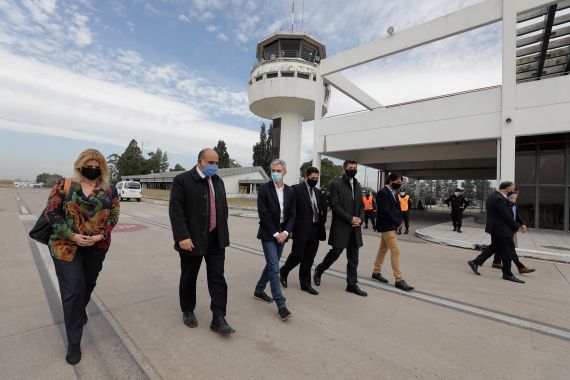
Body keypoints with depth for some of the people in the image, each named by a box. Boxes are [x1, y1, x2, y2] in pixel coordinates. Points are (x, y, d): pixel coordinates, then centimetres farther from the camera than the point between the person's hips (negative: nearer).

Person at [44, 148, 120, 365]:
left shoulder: (109, 190, 1)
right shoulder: (64, 186, -2)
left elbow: (113, 215, 1)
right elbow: (52, 213, -5)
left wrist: (101, 235, -15)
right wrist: (72, 236, -16)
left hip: (97, 247, 2)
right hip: (66, 246, -2)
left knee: (88, 286, 18)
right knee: (73, 290, -2)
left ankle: (78, 313, 49)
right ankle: (73, 342, 12)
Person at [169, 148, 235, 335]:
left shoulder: (218, 181, 10)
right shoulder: (182, 179, -8)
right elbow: (175, 209, -14)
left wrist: (223, 234, 11)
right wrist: (182, 236, -21)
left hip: (216, 239, 4)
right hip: (192, 239, -4)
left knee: (217, 277, 3)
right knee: (189, 278, 14)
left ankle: (218, 318, 12)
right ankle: (188, 311, 36)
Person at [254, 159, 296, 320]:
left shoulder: (290, 191, 4)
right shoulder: (264, 189, -9)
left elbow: (292, 214, 4)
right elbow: (263, 214, -13)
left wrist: (285, 232, -9)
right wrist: (275, 233, -14)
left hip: (282, 234, 5)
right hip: (268, 234, -5)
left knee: (272, 265, 16)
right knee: (274, 268, -7)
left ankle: (259, 290, 36)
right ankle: (281, 305, 1)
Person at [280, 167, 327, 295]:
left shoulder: (317, 191, 14)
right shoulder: (296, 189, -7)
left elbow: (322, 208, 20)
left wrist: (323, 221, 5)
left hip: (315, 230, 6)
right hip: (301, 230, -6)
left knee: (309, 259, 12)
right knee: (297, 255, 2)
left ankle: (305, 283, 26)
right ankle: (284, 271, 30)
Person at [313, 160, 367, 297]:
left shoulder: (357, 185, 14)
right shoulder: (336, 183, -7)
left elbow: (361, 205, 17)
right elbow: (334, 205, -14)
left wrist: (360, 218, -2)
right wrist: (350, 218, -15)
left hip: (354, 227, 6)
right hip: (340, 226, -6)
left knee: (353, 258, 10)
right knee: (335, 252, 1)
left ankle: (352, 284, 21)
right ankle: (319, 270, 26)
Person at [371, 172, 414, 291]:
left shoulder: (393, 193, 12)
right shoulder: (382, 193, -17)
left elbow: (397, 208, 15)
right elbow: (386, 211, -22)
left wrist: (400, 221, -1)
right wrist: (397, 223, -13)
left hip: (392, 225, 9)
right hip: (386, 226, -9)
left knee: (383, 249, 16)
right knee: (395, 251, -8)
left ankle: (376, 272, 28)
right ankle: (399, 280, -1)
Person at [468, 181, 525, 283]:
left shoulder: (493, 195, 7)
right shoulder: (499, 199, -23)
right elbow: (507, 216, -19)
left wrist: (511, 193, 6)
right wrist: (516, 227, -7)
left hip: (496, 228, 10)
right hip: (501, 229, -10)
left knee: (495, 247, 16)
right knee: (507, 250, 3)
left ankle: (475, 262, 14)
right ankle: (507, 274, 16)